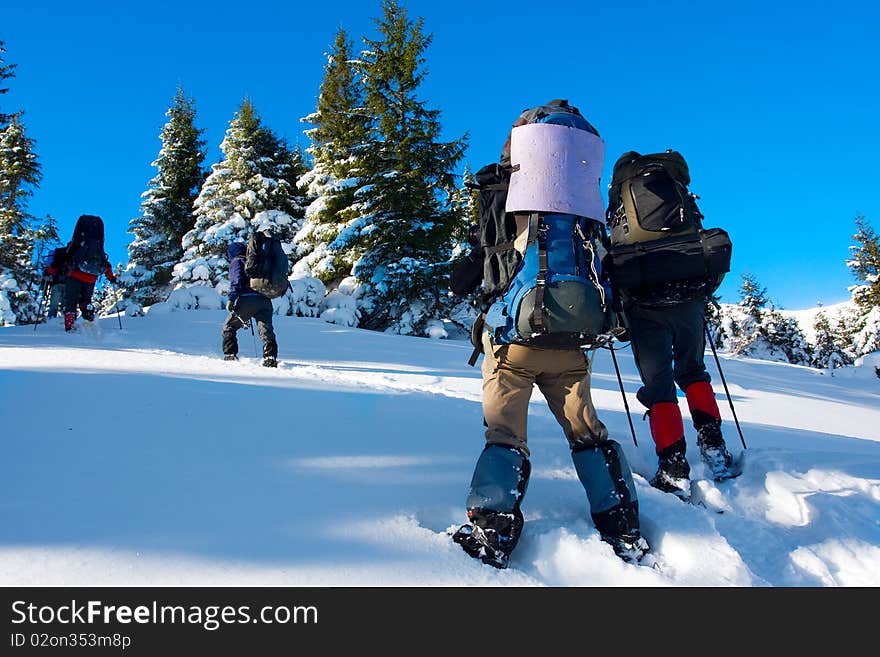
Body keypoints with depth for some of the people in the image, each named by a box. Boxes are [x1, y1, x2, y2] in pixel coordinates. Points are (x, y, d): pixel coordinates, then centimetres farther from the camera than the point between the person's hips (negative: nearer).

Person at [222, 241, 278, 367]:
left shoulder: (236, 261, 10)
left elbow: (236, 281, -6)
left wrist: (231, 299, -13)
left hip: (246, 300, -4)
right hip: (264, 300, 4)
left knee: (229, 327, 14)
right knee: (266, 330, -2)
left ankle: (230, 355, 11)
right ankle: (270, 357, -20)